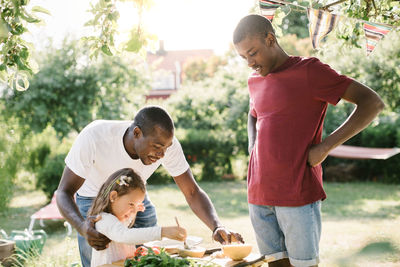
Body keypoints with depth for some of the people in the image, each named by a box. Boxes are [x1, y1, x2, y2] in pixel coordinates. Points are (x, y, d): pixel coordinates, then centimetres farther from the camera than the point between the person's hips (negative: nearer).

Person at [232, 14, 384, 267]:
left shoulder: (308, 71, -7)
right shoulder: (255, 81, 14)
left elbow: (373, 102, -12)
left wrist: (325, 146, -15)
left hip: (299, 193, -6)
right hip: (259, 194, 6)